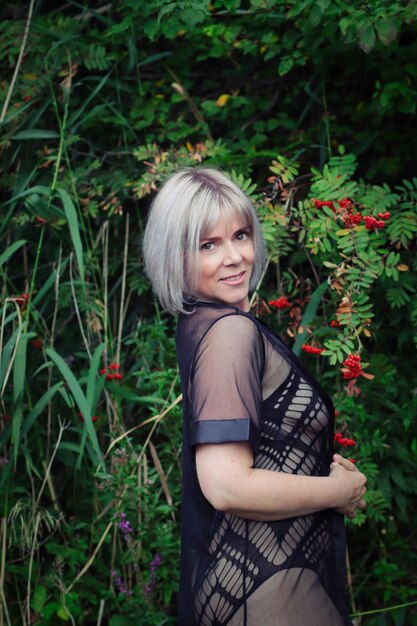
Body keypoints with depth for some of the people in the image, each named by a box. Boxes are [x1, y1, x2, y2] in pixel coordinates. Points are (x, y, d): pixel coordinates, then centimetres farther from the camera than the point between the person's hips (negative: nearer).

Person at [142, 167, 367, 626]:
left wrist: (323, 464, 8)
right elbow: (226, 486, -28)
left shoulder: (200, 324, 8)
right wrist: (342, 490, -15)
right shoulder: (231, 330, -20)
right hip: (264, 589, -9)